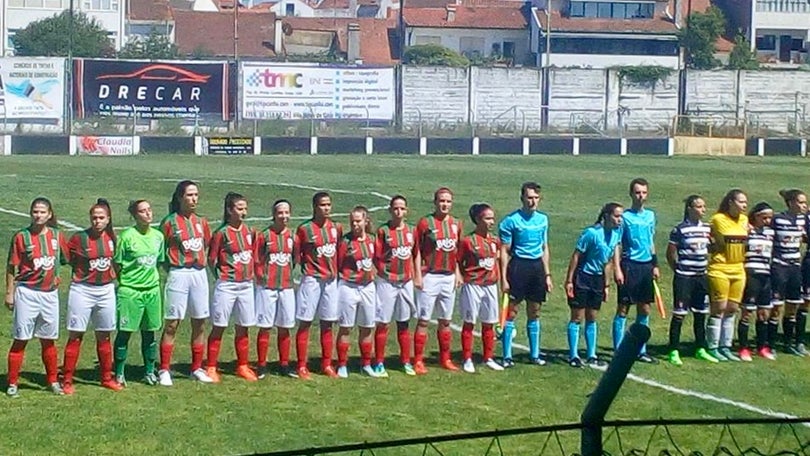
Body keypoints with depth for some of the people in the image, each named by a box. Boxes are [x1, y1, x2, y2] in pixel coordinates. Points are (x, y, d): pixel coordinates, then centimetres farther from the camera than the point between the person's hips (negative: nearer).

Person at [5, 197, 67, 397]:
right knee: (21, 340, 0)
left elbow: (66, 259, 17)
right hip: (27, 293, -3)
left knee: (48, 340, 13)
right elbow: (11, 267, -4)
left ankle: (53, 381, 22)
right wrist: (9, 293, -5)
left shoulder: (57, 235, 4)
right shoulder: (21, 236, -6)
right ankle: (12, 384, 6)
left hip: (50, 293, 3)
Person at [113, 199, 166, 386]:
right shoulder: (127, 236, -10)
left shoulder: (158, 236, 5)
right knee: (125, 332, 1)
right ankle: (119, 373, 11)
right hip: (130, 291, -5)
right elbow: (116, 264, -4)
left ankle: (149, 371, 21)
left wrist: (153, 278, 10)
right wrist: (125, 281, -3)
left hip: (152, 289, 5)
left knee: (149, 332, 11)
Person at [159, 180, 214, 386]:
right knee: (172, 324, -3)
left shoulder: (201, 222, 10)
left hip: (199, 274, 5)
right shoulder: (170, 222, -6)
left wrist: (201, 261, 10)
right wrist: (171, 264, -8)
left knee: (200, 323, 9)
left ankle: (197, 368, 19)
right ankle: (164, 370, 2)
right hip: (179, 274, -5)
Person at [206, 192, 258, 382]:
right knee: (218, 327, 1)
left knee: (243, 328, 12)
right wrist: (221, 277, -2)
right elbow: (211, 260, -5)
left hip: (246, 285, 5)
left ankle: (242, 367, 21)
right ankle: (211, 368, 6)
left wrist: (251, 274, 9)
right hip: (227, 286, -5)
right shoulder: (221, 233, -9)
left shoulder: (248, 231, 7)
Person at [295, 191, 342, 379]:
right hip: (312, 279, -5)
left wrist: (336, 271, 9)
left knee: (327, 324, 10)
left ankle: (327, 365, 19)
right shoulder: (305, 228, -7)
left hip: (331, 280, 5)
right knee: (305, 323, -1)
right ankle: (302, 367, 3)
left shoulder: (336, 228, 7)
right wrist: (306, 266, -13)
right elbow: (296, 254, -3)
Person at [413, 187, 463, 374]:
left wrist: (457, 273, 9)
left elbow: (457, 251, 15)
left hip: (449, 277, 5)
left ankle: (445, 359, 21)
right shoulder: (425, 222, -5)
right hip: (429, 276, -5)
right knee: (424, 320, -2)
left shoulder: (456, 224, 9)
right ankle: (418, 361, 2)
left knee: (446, 321, 12)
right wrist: (418, 275, -10)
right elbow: (417, 250, -5)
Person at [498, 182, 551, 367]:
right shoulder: (511, 220, -7)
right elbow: (504, 251, -7)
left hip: (537, 267, 5)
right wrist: (504, 278, -12)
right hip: (518, 266, -5)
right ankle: (507, 356, 2)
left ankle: (534, 354, 20)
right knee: (511, 311, -3)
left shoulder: (543, 219, 10)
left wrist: (547, 275, 14)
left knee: (534, 313, 11)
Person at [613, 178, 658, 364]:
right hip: (630, 266, -6)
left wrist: (655, 265, 16)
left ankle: (641, 350, 18)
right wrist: (618, 269, -15)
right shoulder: (625, 217, -7)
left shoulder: (651, 215, 11)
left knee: (645, 309, 9)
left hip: (646, 266, 6)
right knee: (623, 309, -2)